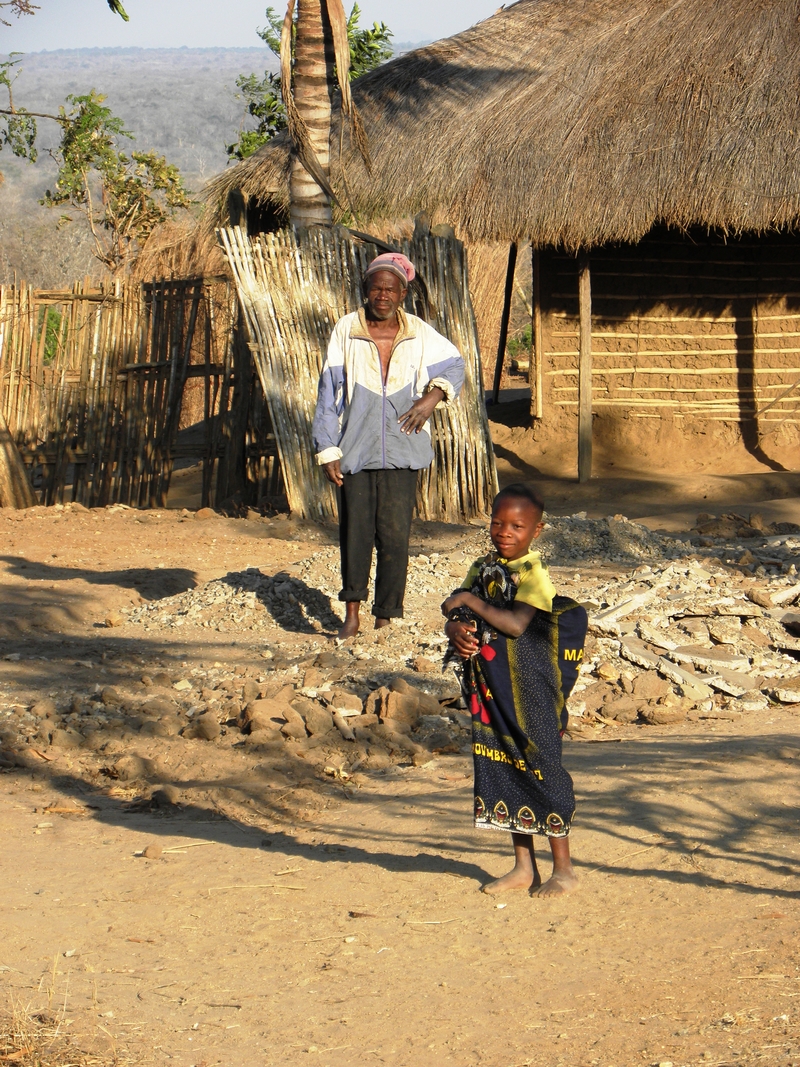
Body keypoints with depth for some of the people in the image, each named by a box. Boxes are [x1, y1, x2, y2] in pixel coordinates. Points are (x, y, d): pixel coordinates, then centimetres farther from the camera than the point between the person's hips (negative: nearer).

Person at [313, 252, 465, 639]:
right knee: (355, 532, 0)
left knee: (395, 535, -3)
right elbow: (329, 394, 1)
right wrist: (328, 451, -3)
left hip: (402, 451, 1)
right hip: (354, 450, 0)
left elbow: (453, 364, 19)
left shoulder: (420, 334, 3)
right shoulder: (346, 331, -1)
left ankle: (386, 618, 4)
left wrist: (434, 395, -1)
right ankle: (352, 613, 13)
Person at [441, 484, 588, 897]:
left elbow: (516, 624, -24)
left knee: (540, 767, -2)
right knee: (502, 770, 11)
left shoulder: (533, 573, -13)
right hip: (489, 688, 7)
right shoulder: (483, 568, 8)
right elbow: (455, 616, 8)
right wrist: (457, 630, -15)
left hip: (529, 689, -7)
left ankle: (563, 870, 8)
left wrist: (471, 602, -18)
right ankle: (524, 868, 22)